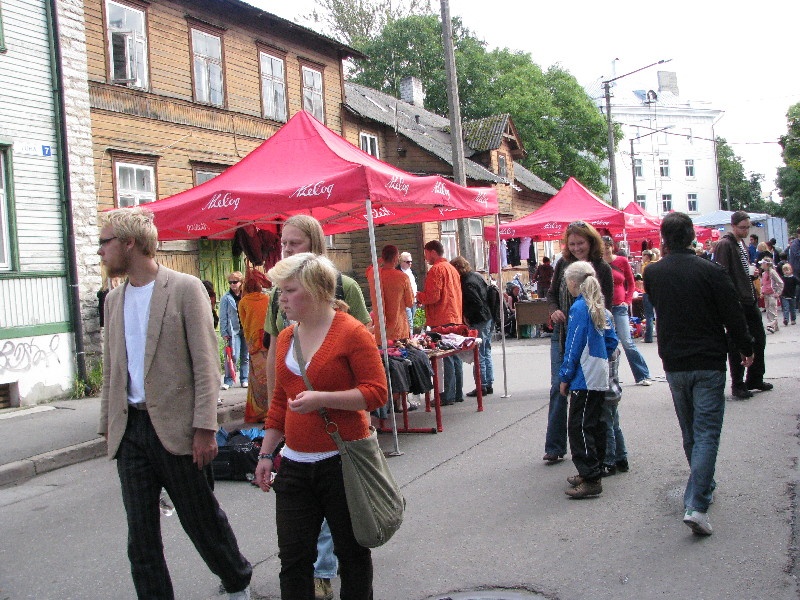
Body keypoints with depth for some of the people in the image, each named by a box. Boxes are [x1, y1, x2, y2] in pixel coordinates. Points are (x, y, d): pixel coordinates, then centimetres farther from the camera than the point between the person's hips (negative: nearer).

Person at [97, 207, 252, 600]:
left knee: (202, 520, 9)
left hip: (176, 428, -5)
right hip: (130, 430, 5)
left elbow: (206, 364, -11)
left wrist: (205, 429, -15)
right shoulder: (114, 299, 12)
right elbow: (111, 369, 17)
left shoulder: (185, 289, -8)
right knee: (140, 534, 8)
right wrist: (108, 426, 12)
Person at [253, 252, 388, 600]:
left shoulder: (351, 332, -11)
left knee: (352, 552, 11)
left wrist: (322, 398, -23)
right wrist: (266, 454, 16)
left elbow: (377, 392, -15)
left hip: (343, 463, -6)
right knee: (293, 558, 7)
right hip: (295, 464, 6)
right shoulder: (285, 338, 10)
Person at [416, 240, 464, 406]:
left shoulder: (436, 269, -11)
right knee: (455, 356, 12)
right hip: (456, 318, 9)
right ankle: (458, 393, 17)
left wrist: (419, 296, 2)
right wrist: (423, 297, 21)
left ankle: (448, 395, -5)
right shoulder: (452, 268, 17)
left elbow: (432, 296, -18)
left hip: (441, 320, -9)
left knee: (445, 358, -7)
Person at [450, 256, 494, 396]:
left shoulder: (467, 283, -18)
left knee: (479, 355, -3)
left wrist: (466, 316, -9)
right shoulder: (477, 276, 10)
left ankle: (482, 386, 2)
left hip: (479, 323, -10)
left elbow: (477, 304, -23)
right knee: (486, 353, 15)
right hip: (488, 320, 10)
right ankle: (489, 384, 22)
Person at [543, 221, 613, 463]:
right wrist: (554, 310, -6)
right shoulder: (563, 264, 5)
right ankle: (554, 447, 5)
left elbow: (606, 307, -6)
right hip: (561, 335, 3)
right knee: (558, 388, 0)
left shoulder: (602, 269, -5)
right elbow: (551, 293, 15)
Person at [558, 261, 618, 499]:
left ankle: (590, 479, -4)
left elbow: (573, 346, -14)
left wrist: (564, 377, -8)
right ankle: (593, 471, 25)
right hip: (600, 377, 9)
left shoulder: (579, 307, -14)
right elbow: (611, 340, 14)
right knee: (595, 425, 16)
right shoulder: (600, 307, 11)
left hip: (584, 379, -9)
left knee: (579, 427, -5)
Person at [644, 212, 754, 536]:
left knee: (689, 433, 19)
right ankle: (696, 505, -13)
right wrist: (746, 348, 9)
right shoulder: (709, 271, -12)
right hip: (709, 363, -4)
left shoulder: (652, 274, -2)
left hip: (674, 364, 4)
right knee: (706, 433, -3)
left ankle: (705, 488, 36)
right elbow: (733, 314, -8)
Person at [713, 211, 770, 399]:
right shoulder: (725, 244, -13)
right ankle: (738, 385, 7)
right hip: (736, 302, -9)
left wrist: (752, 273, 12)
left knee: (759, 338, 13)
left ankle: (755, 379, 26)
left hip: (749, 300, 9)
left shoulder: (742, 244, 16)